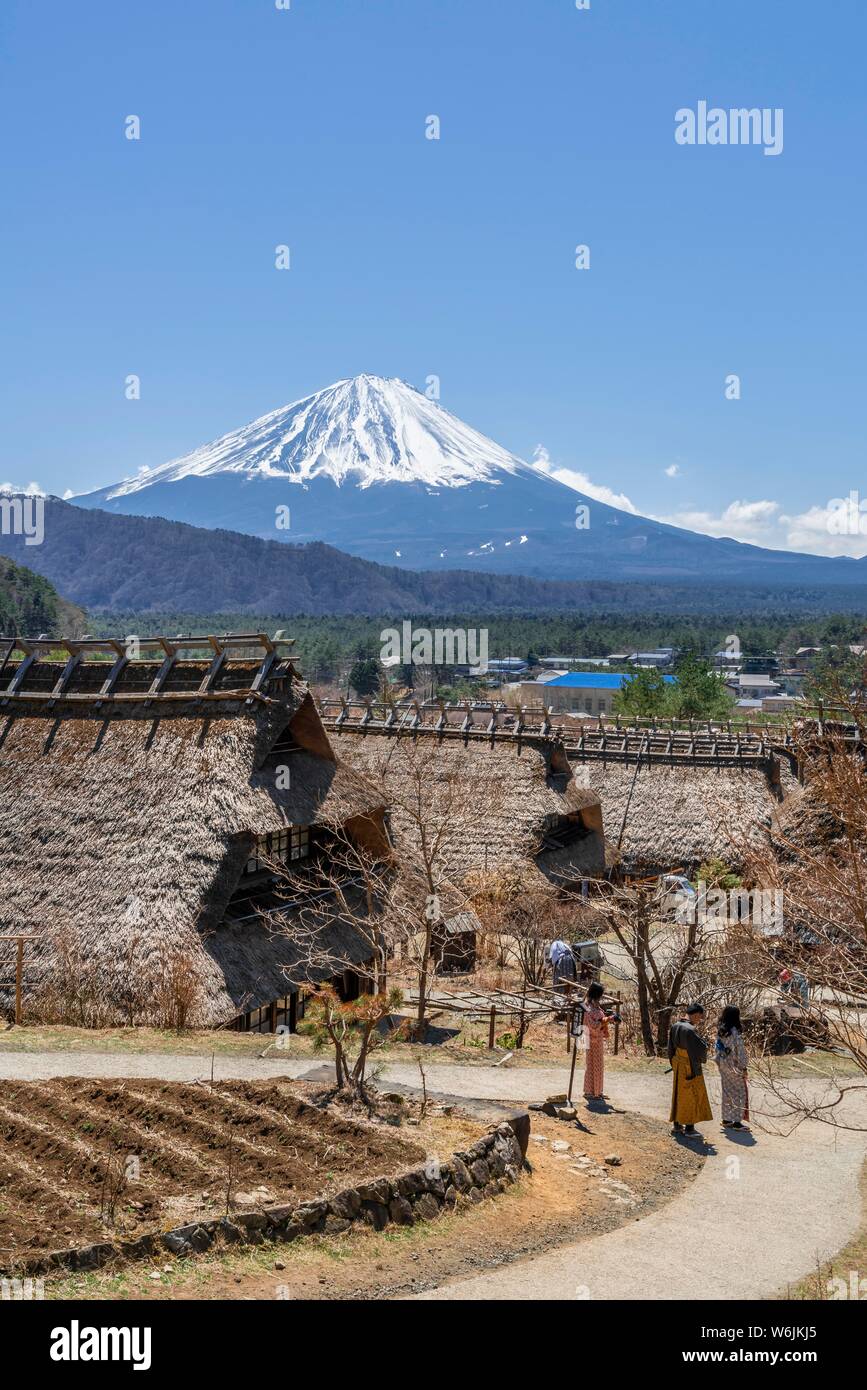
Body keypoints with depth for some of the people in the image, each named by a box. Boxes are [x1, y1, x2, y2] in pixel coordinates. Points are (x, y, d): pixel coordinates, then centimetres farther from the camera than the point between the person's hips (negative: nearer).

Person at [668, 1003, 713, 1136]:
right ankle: (689, 1127, 10)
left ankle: (676, 1124, 25)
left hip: (678, 1066, 8)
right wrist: (698, 1034, -5)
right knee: (692, 1096, 5)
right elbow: (702, 1048, -22)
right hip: (691, 1068, -8)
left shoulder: (675, 1027, 0)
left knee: (679, 1094, 18)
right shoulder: (691, 1031, -27)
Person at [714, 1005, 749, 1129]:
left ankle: (726, 1120, 20)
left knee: (727, 1092, 15)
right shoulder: (735, 1032, -20)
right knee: (739, 1093, 2)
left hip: (723, 1065, 7)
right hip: (734, 1066, -7)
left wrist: (719, 1062, 16)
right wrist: (744, 1067, -10)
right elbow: (740, 1050, -17)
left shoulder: (720, 1031, 3)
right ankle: (736, 1121, 1)